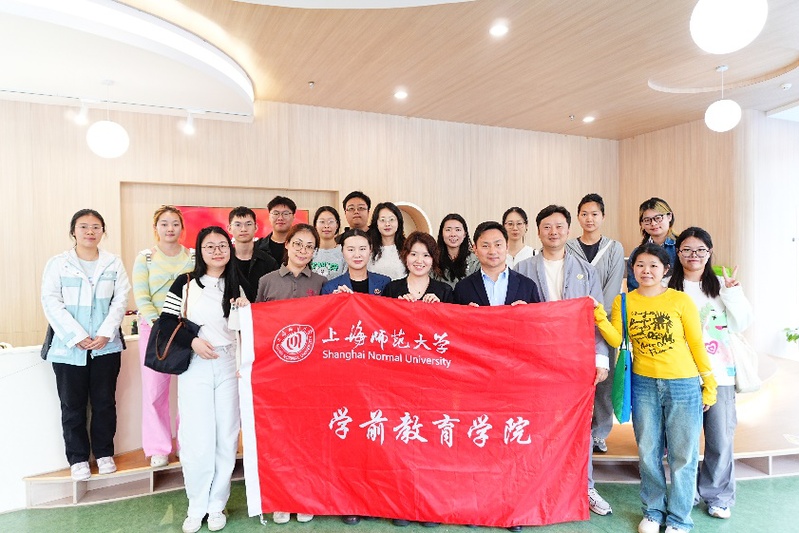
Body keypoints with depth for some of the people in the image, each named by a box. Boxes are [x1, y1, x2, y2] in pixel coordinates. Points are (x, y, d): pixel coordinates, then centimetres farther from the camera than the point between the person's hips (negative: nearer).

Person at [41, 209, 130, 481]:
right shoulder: (58, 264, 0)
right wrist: (76, 336, -14)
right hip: (68, 347, -1)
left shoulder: (114, 264, 5)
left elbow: (120, 300, 0)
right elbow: (51, 302, -6)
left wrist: (105, 333, -12)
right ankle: (78, 458, 21)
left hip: (106, 345, 1)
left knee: (105, 402, 8)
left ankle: (104, 453, 24)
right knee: (73, 405, 7)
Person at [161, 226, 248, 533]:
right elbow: (166, 322, 1)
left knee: (226, 437, 5)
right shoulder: (185, 283, 3)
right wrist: (192, 341, -12)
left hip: (228, 366, 2)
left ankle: (217, 505, 20)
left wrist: (244, 310, -7)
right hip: (194, 367, -2)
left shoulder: (237, 286, 10)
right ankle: (196, 507, 17)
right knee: (197, 438, -1)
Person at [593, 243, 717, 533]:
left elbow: (697, 344, -1)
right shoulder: (624, 301, 1)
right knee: (648, 452, 14)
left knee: (682, 455, 7)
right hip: (643, 384, 2)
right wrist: (599, 316, -21)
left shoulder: (680, 300, -6)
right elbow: (616, 340, -8)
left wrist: (709, 384, 2)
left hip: (684, 384, -2)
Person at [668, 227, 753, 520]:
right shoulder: (668, 287, 2)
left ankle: (717, 495, 25)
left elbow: (741, 324, 0)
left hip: (718, 373, 1)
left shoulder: (721, 285, 6)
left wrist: (733, 292, -9)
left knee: (720, 438, 5)